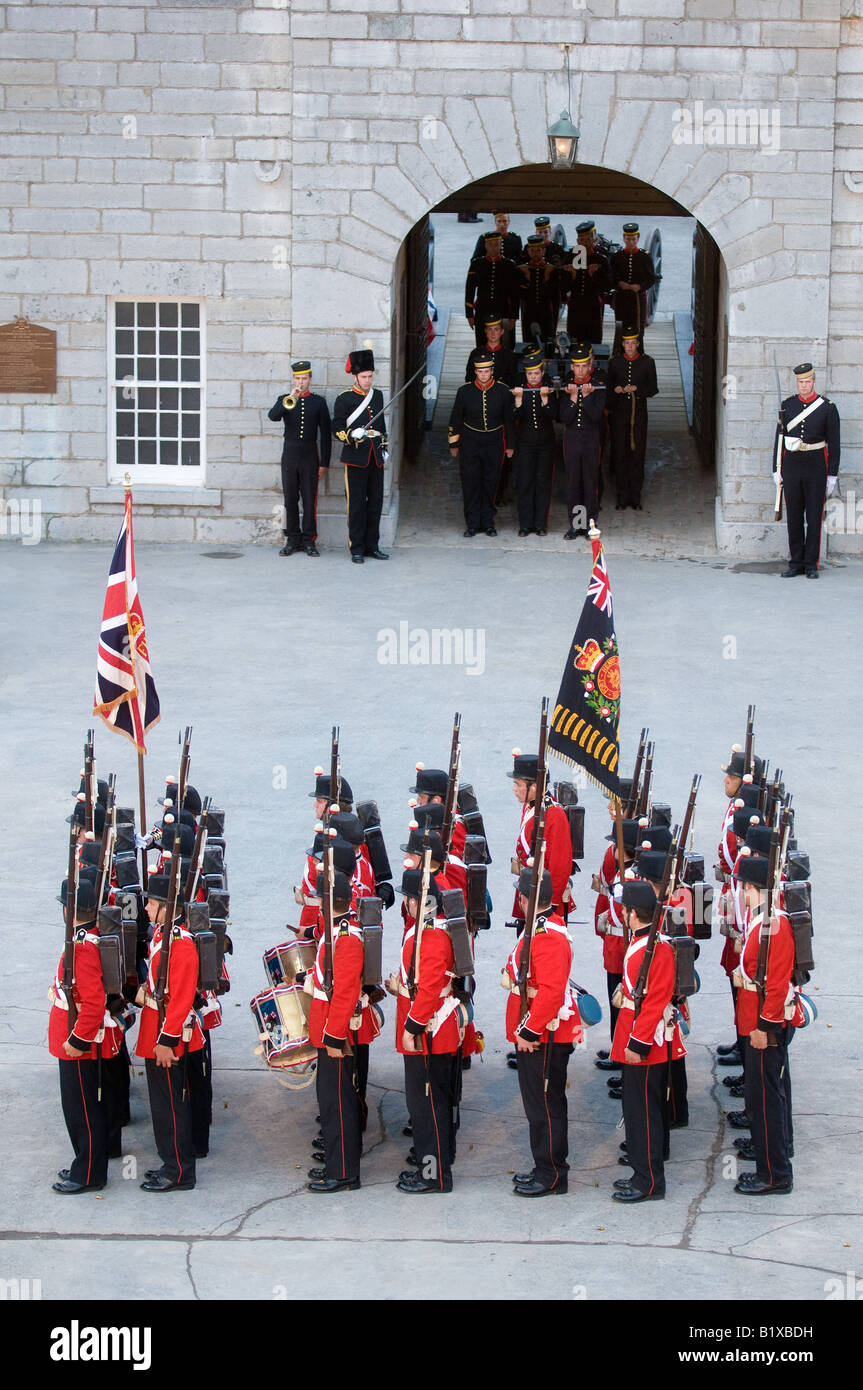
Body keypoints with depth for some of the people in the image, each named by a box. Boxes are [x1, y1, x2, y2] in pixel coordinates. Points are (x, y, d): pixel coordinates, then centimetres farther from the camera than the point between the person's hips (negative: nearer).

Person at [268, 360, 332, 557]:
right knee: (290, 498, 3)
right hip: (290, 455, 1)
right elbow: (273, 416, -14)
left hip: (310, 456, -1)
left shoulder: (319, 402, 5)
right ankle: (292, 539, 10)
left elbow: (326, 434, 5)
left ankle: (309, 540, 5)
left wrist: (324, 463, 1)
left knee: (310, 499, -1)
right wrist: (290, 400, -25)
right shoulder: (284, 400, 7)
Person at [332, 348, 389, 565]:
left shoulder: (378, 396, 13)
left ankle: (372, 546, 16)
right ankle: (357, 549, 2)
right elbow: (337, 428, -5)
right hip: (356, 459, -5)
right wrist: (352, 435, -23)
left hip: (376, 459, 5)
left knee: (375, 503, 7)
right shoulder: (344, 399, -5)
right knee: (357, 504, -3)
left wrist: (384, 448, 19)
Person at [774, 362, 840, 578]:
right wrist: (776, 470, 5)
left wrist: (832, 475, -4)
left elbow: (834, 444, -1)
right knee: (794, 517, 4)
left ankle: (811, 564, 5)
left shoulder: (828, 408, -2)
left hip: (816, 467, -3)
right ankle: (797, 563, 11)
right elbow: (779, 439, 10)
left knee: (814, 517, 0)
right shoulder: (787, 406, 6)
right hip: (792, 465, 3)